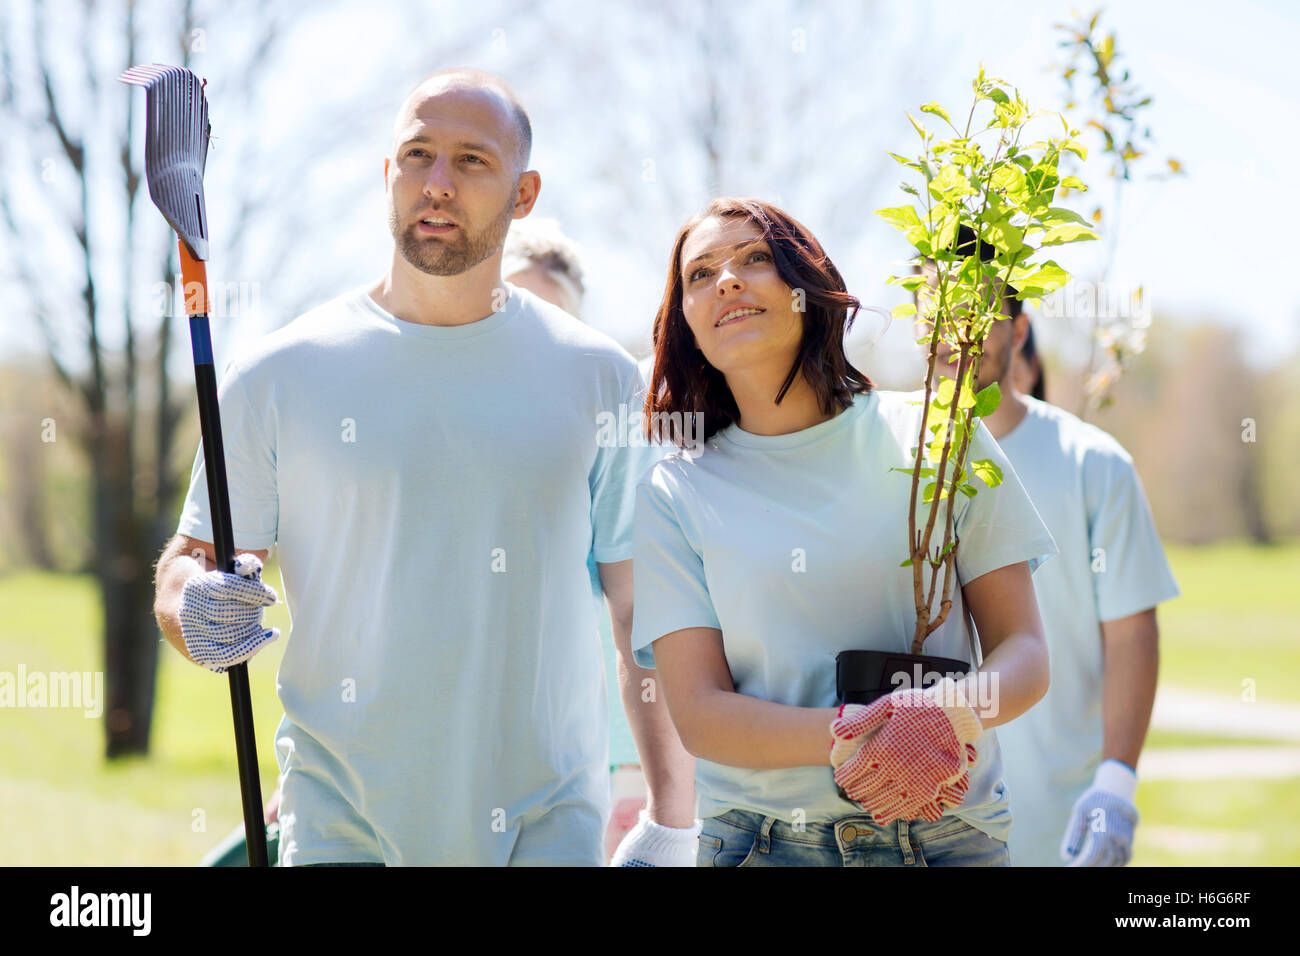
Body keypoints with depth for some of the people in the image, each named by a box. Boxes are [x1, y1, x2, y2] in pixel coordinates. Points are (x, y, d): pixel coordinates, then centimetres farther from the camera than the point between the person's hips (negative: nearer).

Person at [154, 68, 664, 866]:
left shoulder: (600, 379, 4)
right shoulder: (278, 378, 1)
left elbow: (646, 609, 4)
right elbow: (189, 564, 7)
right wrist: (197, 614, -17)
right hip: (342, 818, 0)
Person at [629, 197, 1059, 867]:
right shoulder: (673, 494, 1)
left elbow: (1024, 651, 0)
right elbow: (699, 715, -6)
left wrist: (951, 711, -23)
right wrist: (848, 737, -24)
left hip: (947, 831, 1)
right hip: (759, 842, 0)